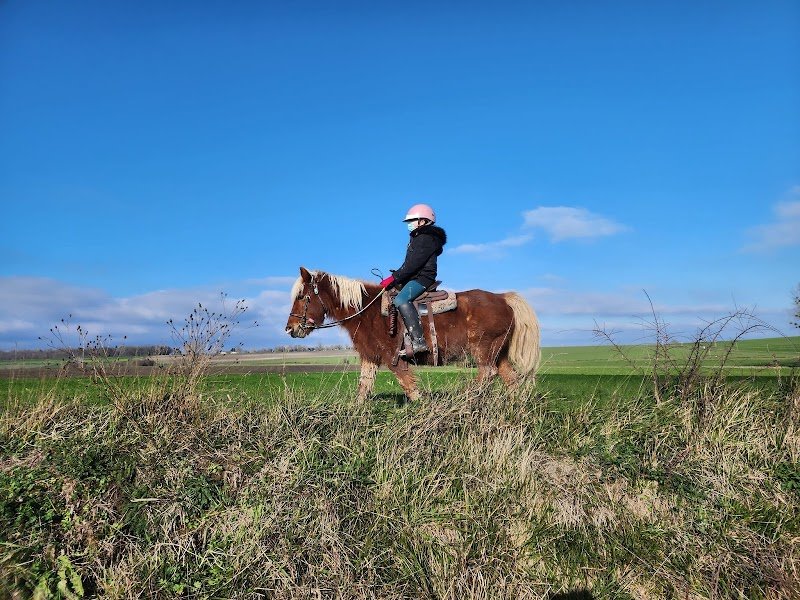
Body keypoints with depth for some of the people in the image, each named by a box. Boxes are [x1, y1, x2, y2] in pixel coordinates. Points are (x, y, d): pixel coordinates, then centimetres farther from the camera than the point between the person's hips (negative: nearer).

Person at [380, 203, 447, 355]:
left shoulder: (426, 239, -9)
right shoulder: (417, 238, 23)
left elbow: (413, 264, -19)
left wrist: (393, 277, -19)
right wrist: (395, 277, 9)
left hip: (422, 278, -11)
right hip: (413, 278, 11)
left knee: (401, 300, -32)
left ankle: (418, 341, -37)